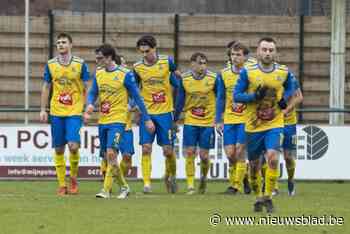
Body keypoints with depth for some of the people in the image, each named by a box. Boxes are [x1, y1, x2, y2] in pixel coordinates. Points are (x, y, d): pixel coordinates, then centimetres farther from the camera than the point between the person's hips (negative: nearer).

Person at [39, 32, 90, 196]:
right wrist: (43, 110, 7)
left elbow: (87, 88, 3)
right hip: (56, 113, 3)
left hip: (74, 111, -3)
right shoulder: (51, 64, 5)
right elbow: (46, 88, 12)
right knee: (59, 149, 3)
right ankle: (62, 185, 11)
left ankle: (73, 178, 8)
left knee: (73, 146, -16)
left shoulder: (80, 64, -1)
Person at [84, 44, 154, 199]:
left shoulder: (125, 74, -8)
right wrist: (90, 104, -11)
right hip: (102, 121, 6)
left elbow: (137, 97, -4)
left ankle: (106, 190, -17)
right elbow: (92, 93, 13)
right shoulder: (98, 74, 9)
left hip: (117, 120, -6)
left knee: (111, 153, -19)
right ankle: (123, 186, 25)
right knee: (108, 157, 9)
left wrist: (147, 119, -1)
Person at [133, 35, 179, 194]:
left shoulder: (167, 62, -4)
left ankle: (170, 176, 29)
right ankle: (146, 183, -8)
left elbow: (177, 82, 11)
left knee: (168, 150, 3)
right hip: (146, 113, 1)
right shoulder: (137, 67, 0)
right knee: (146, 149, -10)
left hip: (165, 112, -1)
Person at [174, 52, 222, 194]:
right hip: (190, 122, 1)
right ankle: (190, 185, 2)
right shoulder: (184, 79, -2)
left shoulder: (213, 78, -7)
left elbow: (220, 99, 0)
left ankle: (203, 177, 28)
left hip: (208, 122, -1)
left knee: (204, 155, -1)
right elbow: (180, 101, 7)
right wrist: (175, 120, 7)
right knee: (190, 153, -5)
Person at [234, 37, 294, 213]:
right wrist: (255, 96, -20)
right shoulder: (248, 72, -7)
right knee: (254, 165, 9)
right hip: (253, 126, 0)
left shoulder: (284, 72, -1)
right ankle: (258, 196, 31)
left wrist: (285, 99, -2)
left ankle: (268, 196, -6)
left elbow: (290, 88, 19)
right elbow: (236, 95, -5)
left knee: (273, 158, -20)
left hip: (275, 124, 0)